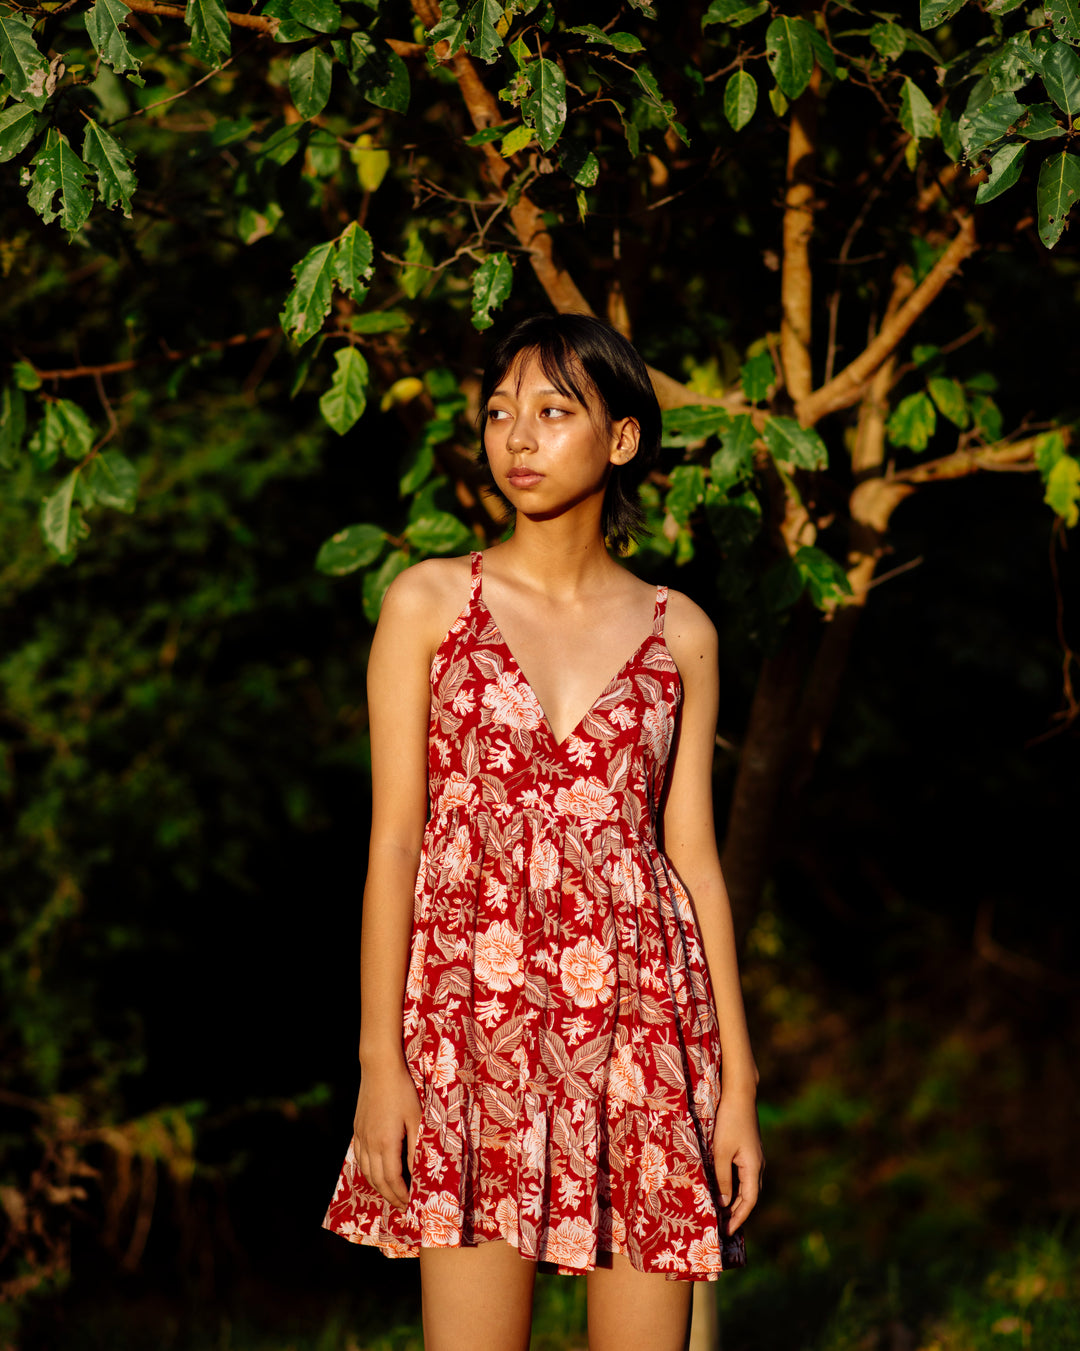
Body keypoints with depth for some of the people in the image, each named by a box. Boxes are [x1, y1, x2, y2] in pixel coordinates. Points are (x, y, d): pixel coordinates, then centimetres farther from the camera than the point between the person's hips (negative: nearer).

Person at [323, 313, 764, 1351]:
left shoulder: (678, 633, 10)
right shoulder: (430, 602, 5)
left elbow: (693, 854, 9)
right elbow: (392, 837, 2)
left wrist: (738, 1081, 5)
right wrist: (379, 1058, -5)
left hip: (642, 1006, 2)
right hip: (479, 1007, -2)